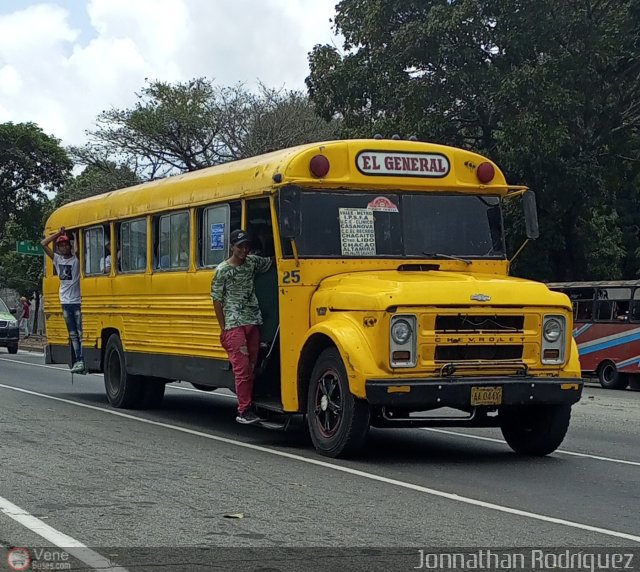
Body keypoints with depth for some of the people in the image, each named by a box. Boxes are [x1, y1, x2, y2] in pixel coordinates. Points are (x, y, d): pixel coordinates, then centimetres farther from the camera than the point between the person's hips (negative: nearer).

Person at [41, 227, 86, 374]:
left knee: (81, 333, -6)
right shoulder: (57, 259, 10)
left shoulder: (77, 258, -1)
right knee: (72, 334, 7)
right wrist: (59, 233, 2)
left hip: (77, 301, -4)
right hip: (65, 302, 4)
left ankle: (82, 361, -10)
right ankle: (77, 361, 9)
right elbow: (44, 244, 7)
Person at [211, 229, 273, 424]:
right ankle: (244, 411, -5)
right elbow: (217, 299, -3)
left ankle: (249, 406, 13)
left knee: (251, 366, 7)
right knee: (241, 367, -8)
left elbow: (272, 262, 26)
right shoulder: (223, 270, -4)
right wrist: (223, 329, -5)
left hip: (253, 322, 5)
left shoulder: (252, 262, 9)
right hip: (234, 325, -5)